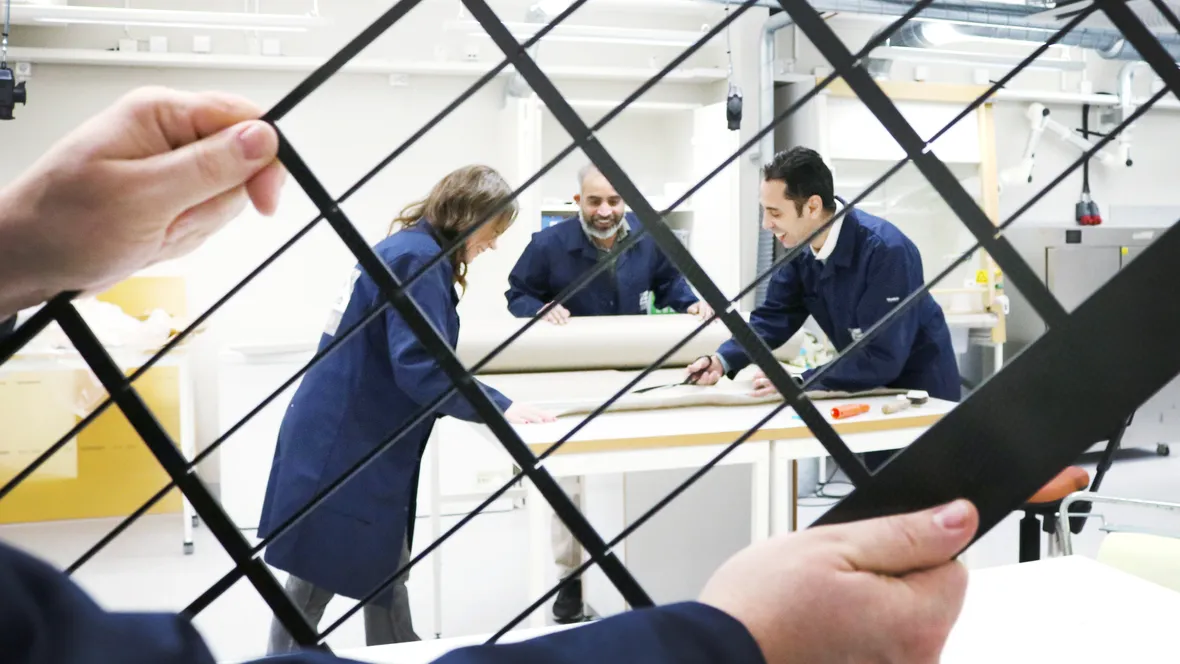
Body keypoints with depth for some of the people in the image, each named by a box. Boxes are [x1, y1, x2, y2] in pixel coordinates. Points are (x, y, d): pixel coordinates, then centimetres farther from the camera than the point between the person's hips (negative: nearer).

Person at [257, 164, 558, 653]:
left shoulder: (409, 249, 13)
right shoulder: (417, 258, -18)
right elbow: (419, 366, -26)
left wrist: (488, 402, 16)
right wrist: (498, 407, -20)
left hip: (357, 441, 10)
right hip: (341, 445, -10)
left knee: (383, 573, 18)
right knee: (315, 583, 2)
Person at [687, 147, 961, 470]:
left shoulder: (886, 250, -32)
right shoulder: (801, 244, -11)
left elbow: (881, 359, -34)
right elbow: (774, 316, -5)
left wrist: (798, 382, -37)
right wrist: (723, 360, -21)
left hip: (919, 389, -6)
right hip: (870, 383, 6)